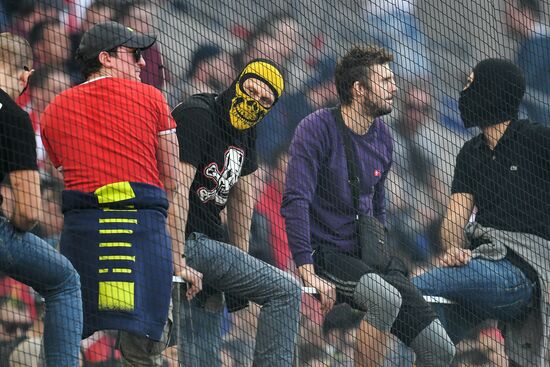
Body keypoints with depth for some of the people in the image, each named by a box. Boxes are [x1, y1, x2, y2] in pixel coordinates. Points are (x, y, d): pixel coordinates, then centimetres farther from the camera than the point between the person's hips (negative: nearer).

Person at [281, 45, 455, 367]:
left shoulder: (382, 136, 10)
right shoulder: (318, 129, -12)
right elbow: (295, 202, -19)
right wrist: (308, 274, -26)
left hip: (370, 258, 7)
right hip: (326, 254, -7)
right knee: (387, 299, -37)